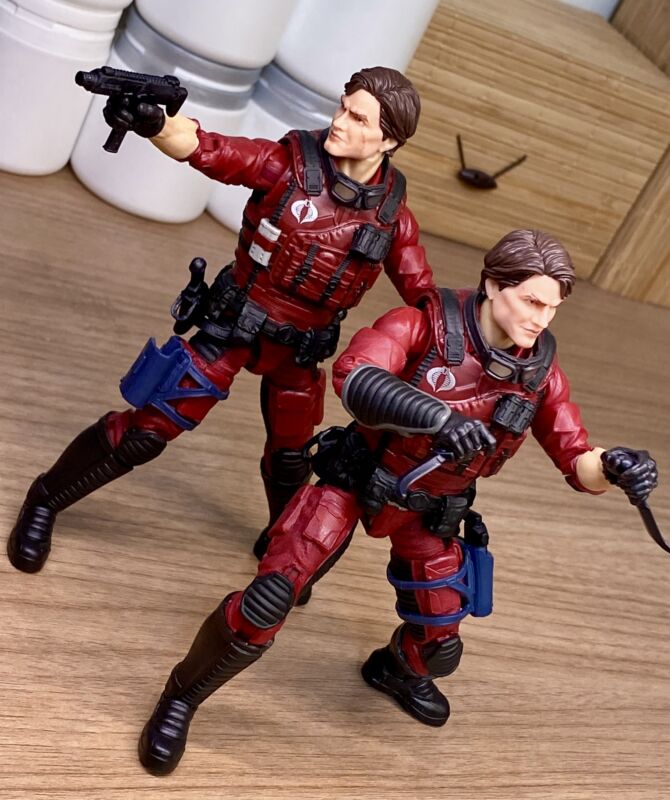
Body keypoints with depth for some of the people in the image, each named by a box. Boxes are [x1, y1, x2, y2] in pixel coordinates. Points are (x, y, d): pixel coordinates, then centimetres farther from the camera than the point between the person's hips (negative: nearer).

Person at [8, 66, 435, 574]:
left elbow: (424, 297, -1)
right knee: (147, 431, -3)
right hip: (231, 329, -3)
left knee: (292, 459, 21)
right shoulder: (290, 163, -18)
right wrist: (152, 121, -48)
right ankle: (46, 500, 21)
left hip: (299, 352, 4)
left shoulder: (392, 212, -8)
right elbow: (201, 146, -28)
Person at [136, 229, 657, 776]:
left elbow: (578, 464, -7)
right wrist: (435, 415, -54)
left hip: (429, 511, 5)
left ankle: (397, 670, 52)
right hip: (357, 481, -4)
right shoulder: (426, 326, -24)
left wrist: (613, 467, -30)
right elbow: (353, 374, -40)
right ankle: (183, 696, 13)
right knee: (266, 604, -16)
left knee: (440, 649, 12)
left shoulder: (539, 373, -10)